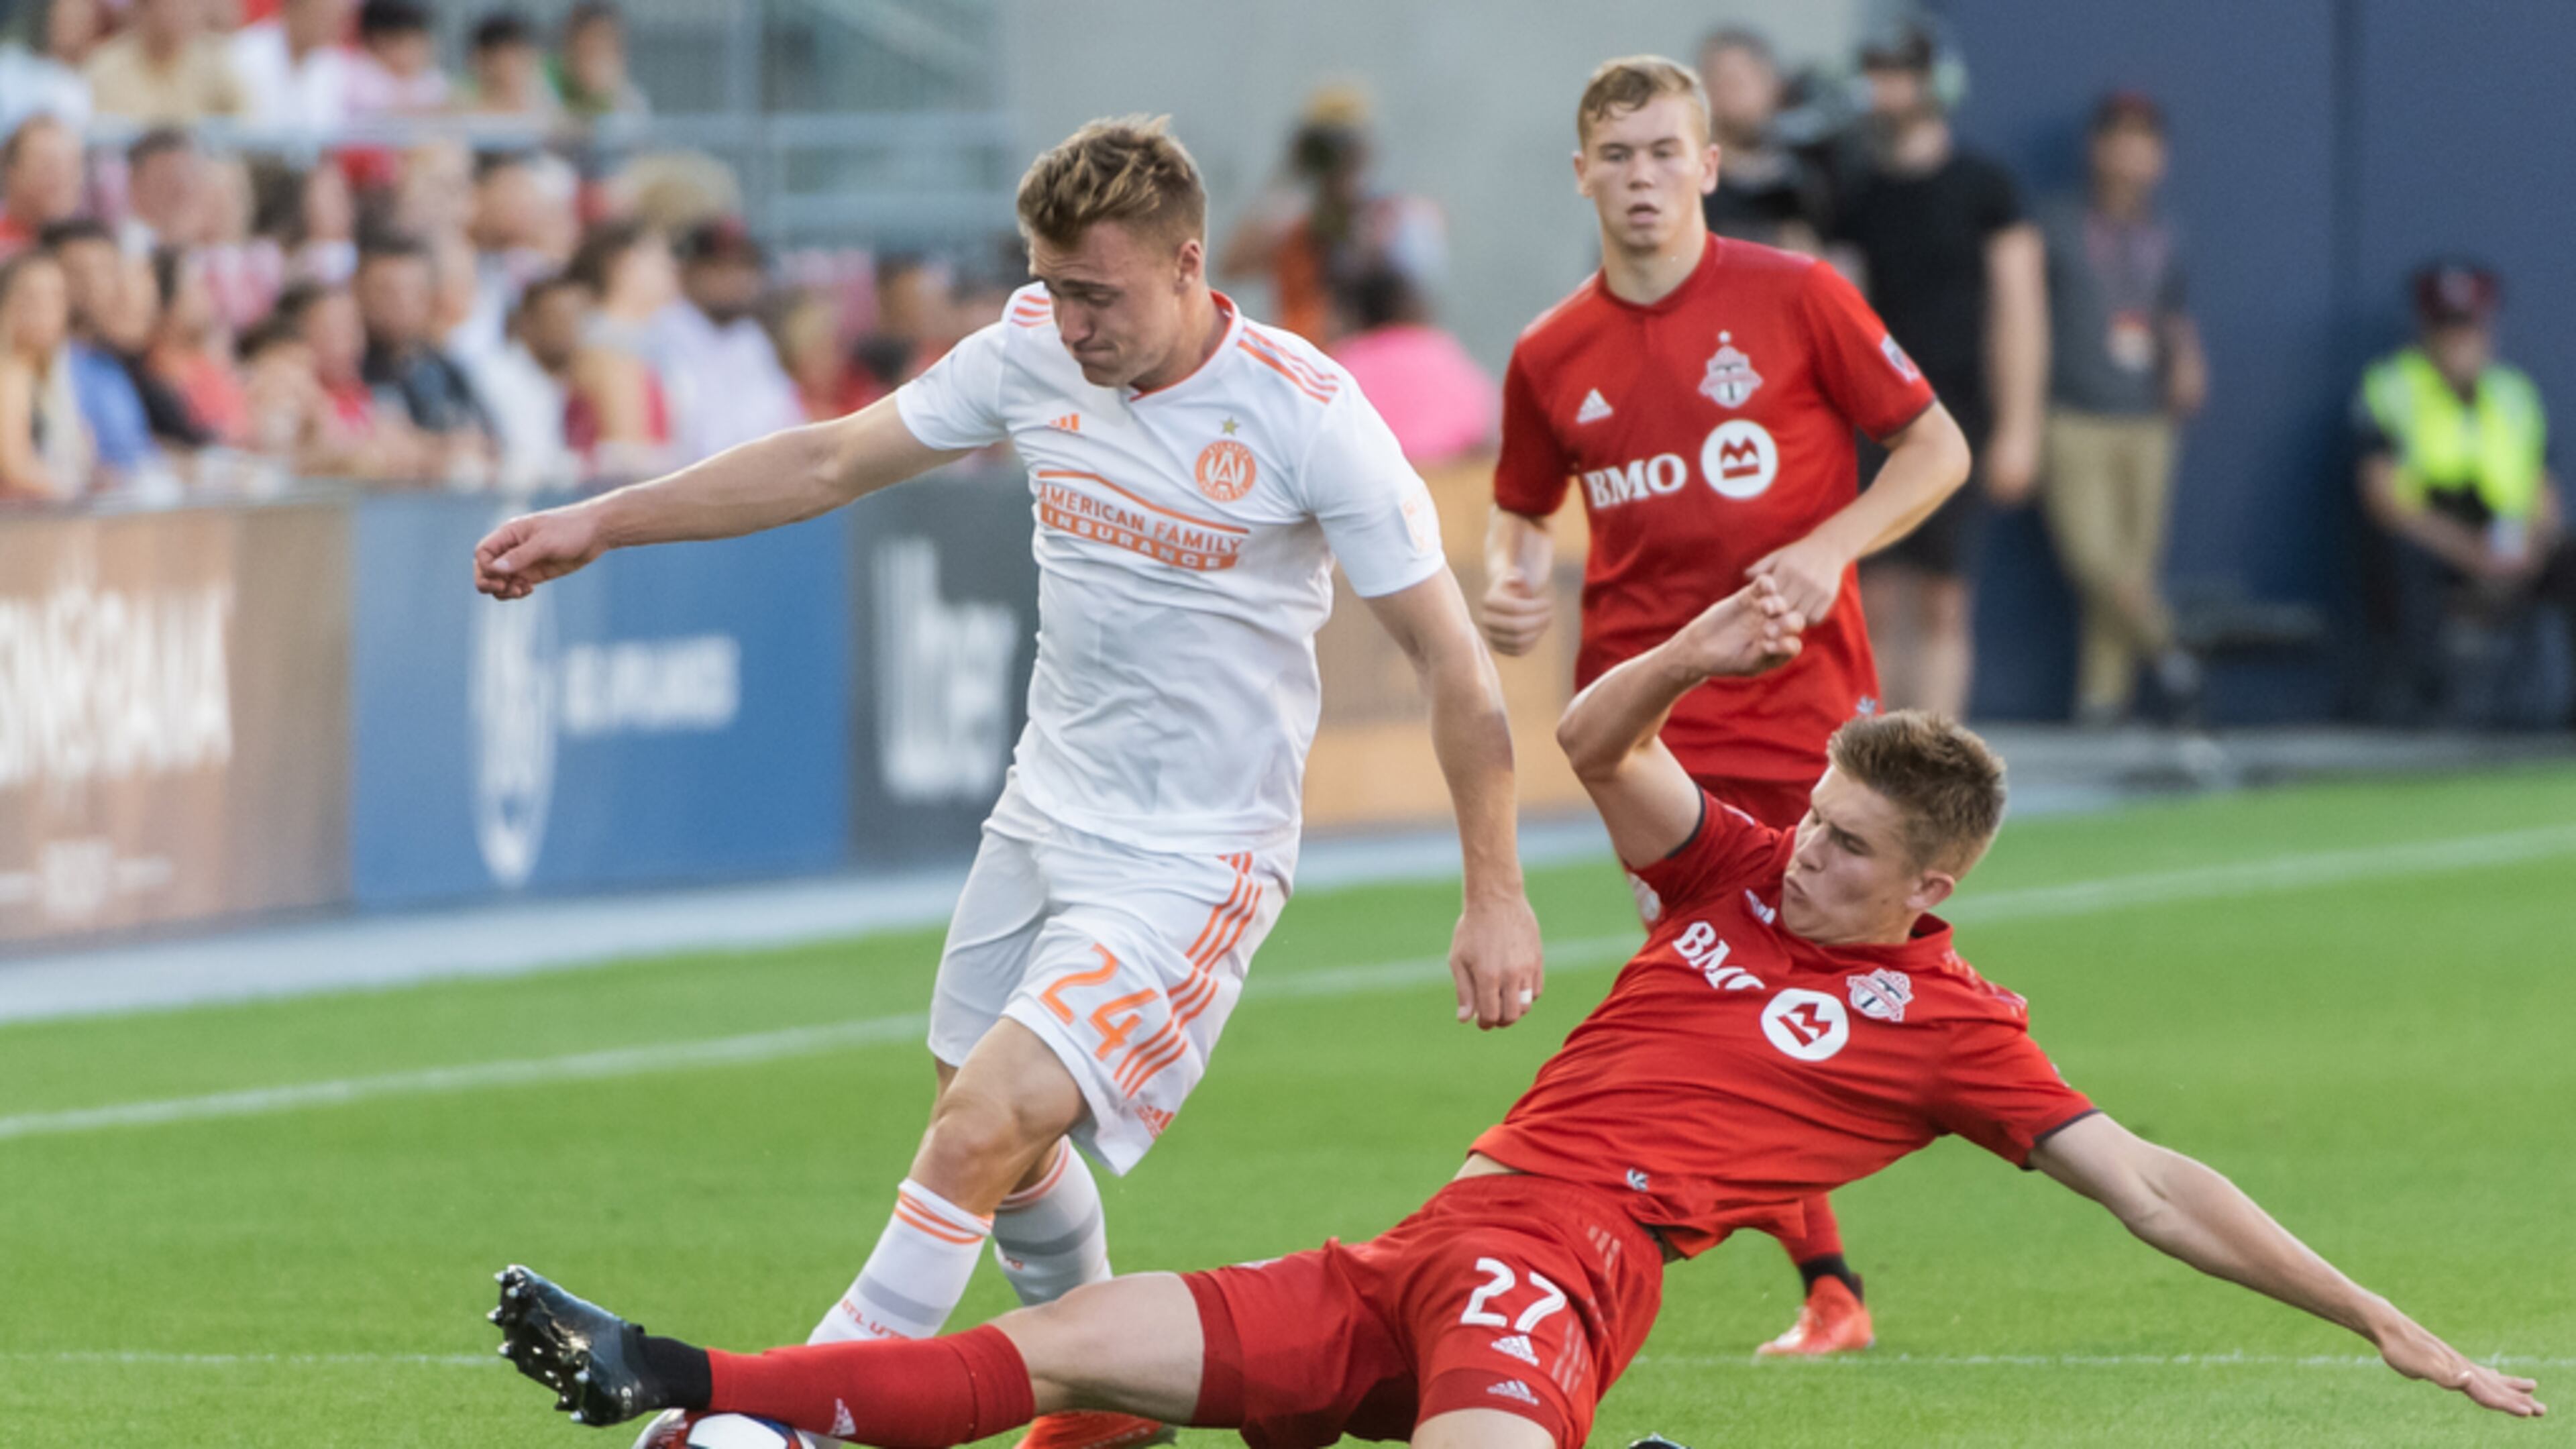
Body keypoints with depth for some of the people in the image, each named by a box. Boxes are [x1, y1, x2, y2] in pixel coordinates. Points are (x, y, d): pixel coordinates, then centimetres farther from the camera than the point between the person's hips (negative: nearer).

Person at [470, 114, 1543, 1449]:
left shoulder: (1309, 419, -19)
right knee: (1004, 1156, 16)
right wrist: (597, 523, 6)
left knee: (987, 1125, -19)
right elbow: (832, 461, 8)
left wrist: (1496, 897, -12)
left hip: (1192, 862, -7)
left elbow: (1452, 662, -13)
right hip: (1042, 822, 7)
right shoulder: (1035, 353, -4)